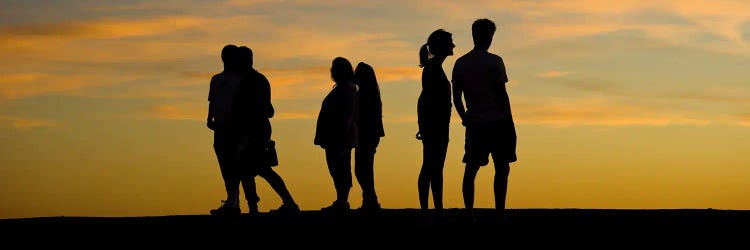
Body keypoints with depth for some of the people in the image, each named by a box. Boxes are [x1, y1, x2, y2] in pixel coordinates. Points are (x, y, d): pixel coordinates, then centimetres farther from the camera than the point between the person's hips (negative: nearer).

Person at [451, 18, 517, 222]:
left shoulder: (460, 63, 6)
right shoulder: (494, 62, -7)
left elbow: (456, 96, 8)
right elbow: (502, 94, -8)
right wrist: (510, 122, -1)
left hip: (474, 124, 4)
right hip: (497, 121, -4)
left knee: (471, 169, 7)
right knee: (501, 168, 2)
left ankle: (469, 214, 2)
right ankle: (499, 213, -3)